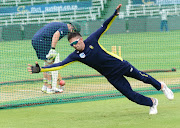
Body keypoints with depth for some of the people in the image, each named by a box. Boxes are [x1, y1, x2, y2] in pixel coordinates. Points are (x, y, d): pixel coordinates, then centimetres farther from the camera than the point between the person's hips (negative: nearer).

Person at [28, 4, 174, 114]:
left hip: (120, 65, -2)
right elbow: (59, 65, -17)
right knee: (130, 95, -2)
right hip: (112, 77, 2)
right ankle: (152, 103, 22)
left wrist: (115, 14, -24)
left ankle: (161, 86, 37)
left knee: (142, 77, 9)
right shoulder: (75, 56, -11)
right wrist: (40, 69, -26)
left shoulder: (92, 40, -15)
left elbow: (104, 27, -11)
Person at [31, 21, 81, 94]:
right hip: (42, 41, -10)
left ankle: (45, 86, 21)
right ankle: (49, 88, -6)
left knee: (47, 62, 17)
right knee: (50, 63, -5)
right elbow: (56, 35, -23)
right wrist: (53, 49, -31)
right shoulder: (65, 28, -6)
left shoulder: (60, 25, 25)